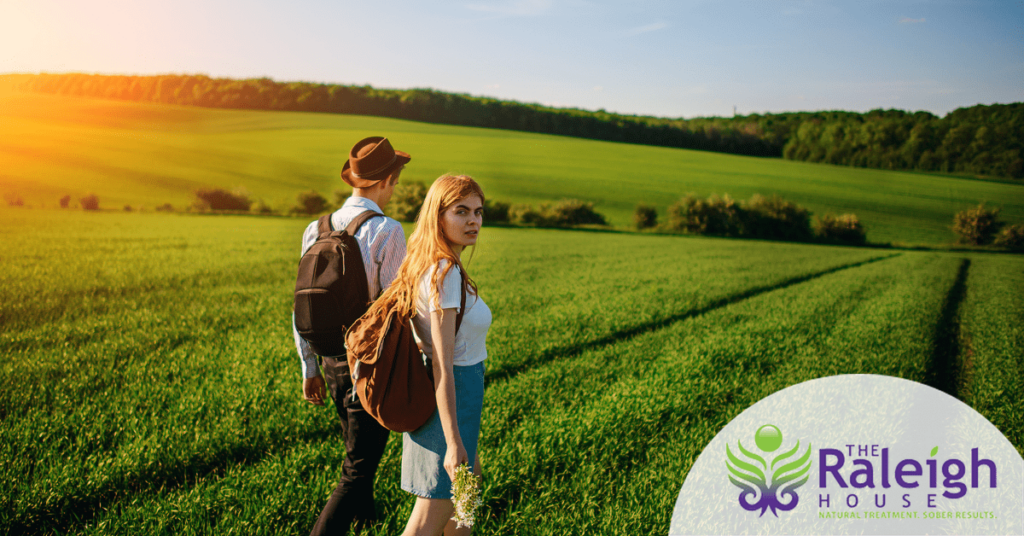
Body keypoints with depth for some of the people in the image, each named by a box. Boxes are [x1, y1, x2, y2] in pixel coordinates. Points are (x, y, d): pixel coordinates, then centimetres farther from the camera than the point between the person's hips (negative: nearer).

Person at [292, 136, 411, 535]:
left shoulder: (316, 230, 2)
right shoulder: (387, 232, -17)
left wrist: (309, 369, 15)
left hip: (333, 359, 7)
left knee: (358, 452, 27)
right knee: (357, 471, 2)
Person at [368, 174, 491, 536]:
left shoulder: (426, 264, 5)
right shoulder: (446, 273, -23)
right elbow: (443, 364, -27)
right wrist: (453, 442, -27)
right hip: (450, 396, -10)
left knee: (468, 480, 31)